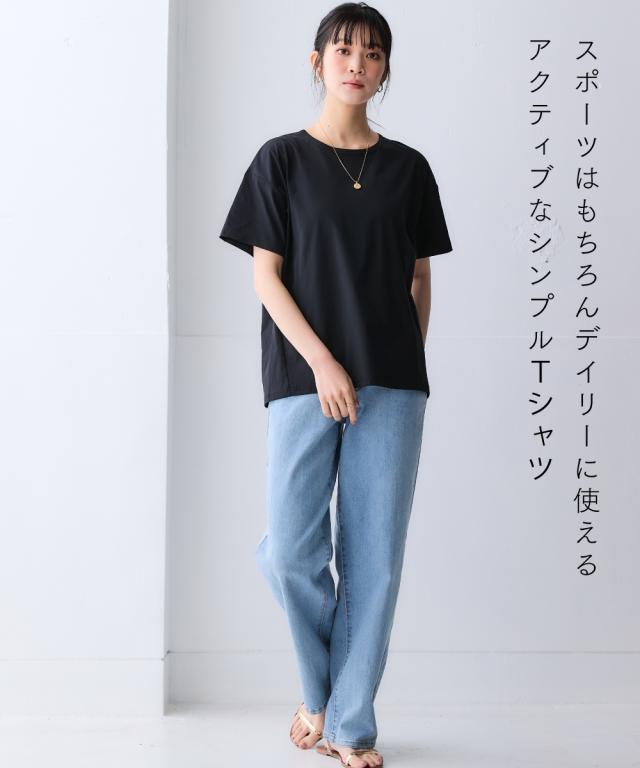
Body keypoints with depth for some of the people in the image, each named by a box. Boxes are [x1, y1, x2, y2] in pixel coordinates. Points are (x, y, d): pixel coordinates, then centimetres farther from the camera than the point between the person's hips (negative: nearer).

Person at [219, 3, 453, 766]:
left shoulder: (407, 168, 11)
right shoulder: (282, 159, 4)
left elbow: (420, 280, 13)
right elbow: (266, 275, -1)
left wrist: (410, 367, 5)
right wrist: (322, 364, -10)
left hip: (393, 386, 2)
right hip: (304, 380, -1)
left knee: (374, 557, 1)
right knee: (290, 551, -5)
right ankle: (319, 689, 23)